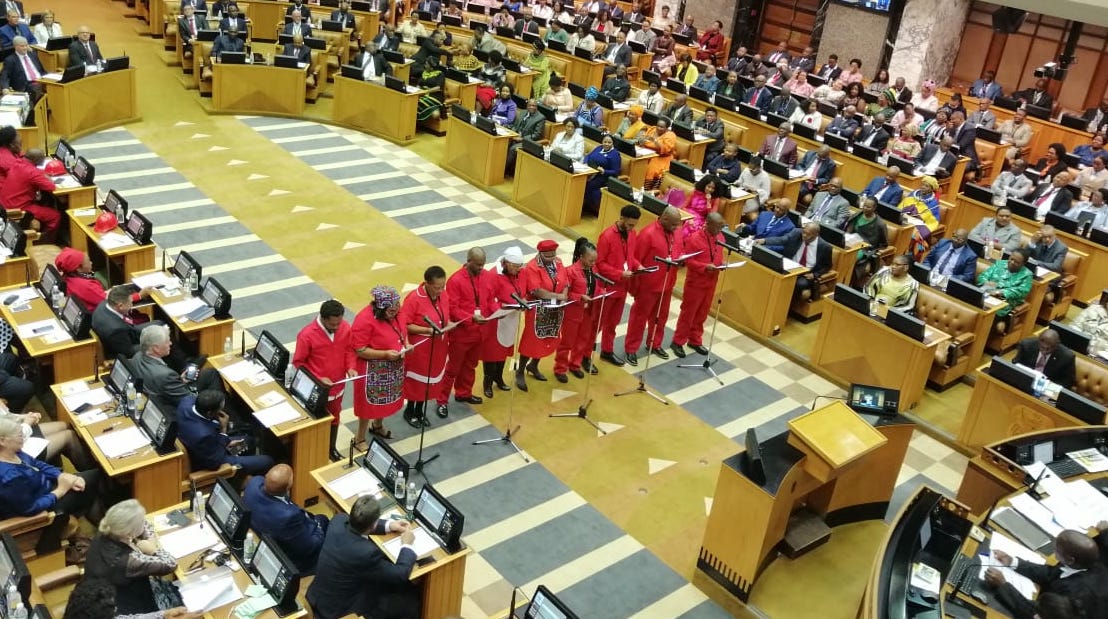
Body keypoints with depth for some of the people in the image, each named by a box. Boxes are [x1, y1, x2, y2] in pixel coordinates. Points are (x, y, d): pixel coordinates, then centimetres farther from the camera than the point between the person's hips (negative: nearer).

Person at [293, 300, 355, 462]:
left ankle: (332, 449, 48)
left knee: (334, 418, 25)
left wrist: (350, 367, -14)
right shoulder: (307, 335, -26)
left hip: (338, 386, 5)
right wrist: (317, 379, -23)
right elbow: (298, 363, -16)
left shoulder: (345, 328, -13)